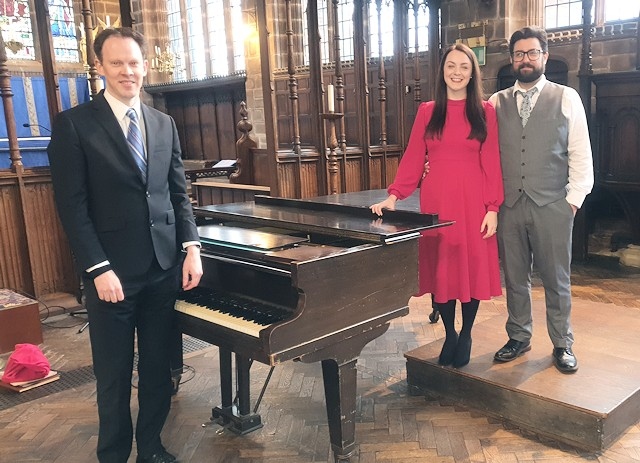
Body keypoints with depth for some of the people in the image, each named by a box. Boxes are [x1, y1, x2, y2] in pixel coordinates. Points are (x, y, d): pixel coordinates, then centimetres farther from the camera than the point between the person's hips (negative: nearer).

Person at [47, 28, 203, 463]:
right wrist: (99, 269, -15)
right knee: (114, 374, 9)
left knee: (159, 366, 15)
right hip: (113, 272, -4)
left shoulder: (164, 124, 10)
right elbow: (72, 205, -9)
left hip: (164, 267, 4)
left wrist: (191, 247, 0)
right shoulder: (74, 124, -5)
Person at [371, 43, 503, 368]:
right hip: (436, 199, 1)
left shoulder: (484, 111, 4)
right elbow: (413, 158, 3)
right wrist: (393, 197, -8)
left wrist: (492, 208, -7)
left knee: (472, 266, 4)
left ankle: (466, 335, 23)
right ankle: (449, 334, 23)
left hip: (472, 200, -1)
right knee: (439, 266, 5)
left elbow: (491, 163, -1)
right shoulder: (427, 112, 8)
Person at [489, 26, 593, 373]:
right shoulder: (497, 103, 9)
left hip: (552, 206, -2)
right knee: (514, 277, 11)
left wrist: (574, 199, -4)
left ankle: (562, 344, 23)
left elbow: (581, 154, 2)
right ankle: (519, 338, 28)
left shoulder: (566, 98, 4)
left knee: (556, 279, 7)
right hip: (509, 205, 2)